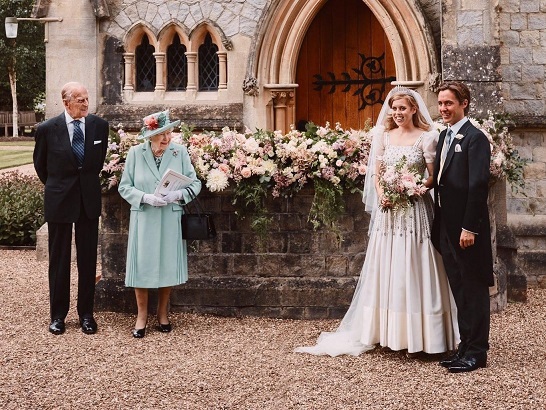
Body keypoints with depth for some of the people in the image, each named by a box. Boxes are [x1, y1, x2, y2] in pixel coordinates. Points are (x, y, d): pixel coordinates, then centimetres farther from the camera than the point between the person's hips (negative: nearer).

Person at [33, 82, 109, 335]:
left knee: (88, 259, 7)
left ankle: (86, 314, 18)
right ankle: (58, 314, 19)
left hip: (89, 198, 2)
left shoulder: (100, 126, -3)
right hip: (59, 200, -2)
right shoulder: (48, 129, -9)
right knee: (59, 259, 8)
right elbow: (40, 163, 8)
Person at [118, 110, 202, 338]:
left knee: (168, 266, 7)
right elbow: (124, 187, -1)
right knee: (142, 266, 1)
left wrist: (178, 194, -20)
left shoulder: (180, 152, -2)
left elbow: (195, 183, -1)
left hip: (170, 219, 1)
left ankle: (162, 314, 25)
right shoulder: (135, 153, -3)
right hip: (143, 219, -1)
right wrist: (146, 198, -17)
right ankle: (142, 316, 17)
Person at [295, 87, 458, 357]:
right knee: (386, 270, 5)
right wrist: (381, 193, -9)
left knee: (412, 269, -3)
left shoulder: (426, 138, -1)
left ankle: (416, 336, 4)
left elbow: (434, 177, -3)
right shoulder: (384, 135, 11)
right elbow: (375, 172, 9)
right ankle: (389, 332, 14)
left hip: (414, 209, -4)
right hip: (388, 210, 4)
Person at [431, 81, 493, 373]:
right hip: (446, 226, 8)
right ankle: (466, 346, 23)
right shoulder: (444, 136, 14)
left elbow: (479, 185, -17)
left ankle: (477, 352, 9)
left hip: (467, 228, -8)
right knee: (459, 290, 14)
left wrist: (469, 227, -20)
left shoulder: (475, 138, -12)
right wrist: (439, 223, 12)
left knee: (474, 289, 1)